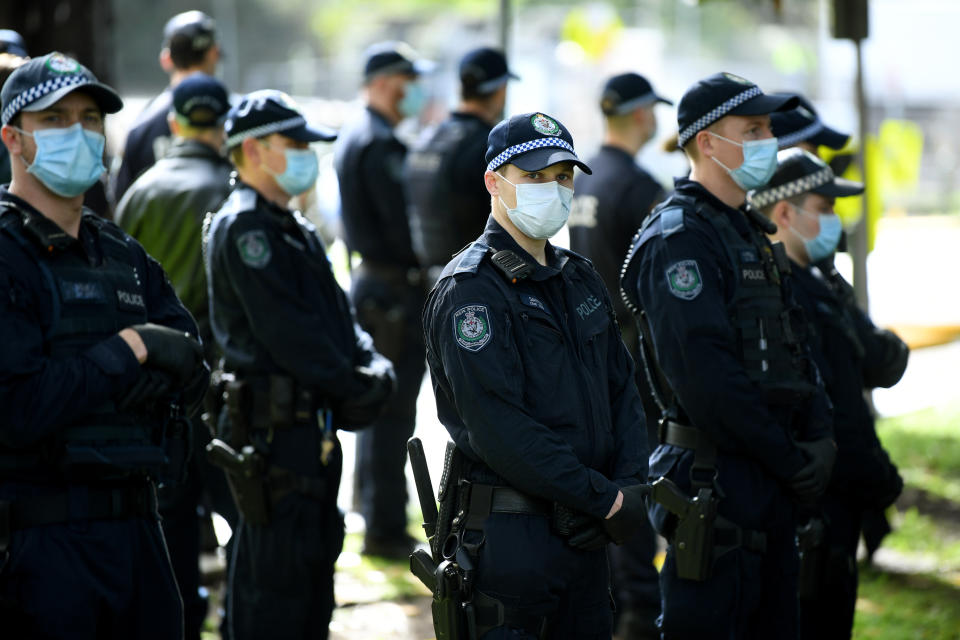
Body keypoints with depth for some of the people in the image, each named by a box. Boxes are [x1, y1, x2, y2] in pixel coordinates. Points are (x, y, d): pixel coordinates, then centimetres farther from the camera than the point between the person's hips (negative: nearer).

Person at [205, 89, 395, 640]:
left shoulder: (296, 231, 18)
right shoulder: (245, 228, -13)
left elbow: (337, 314, 18)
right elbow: (288, 332, -19)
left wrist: (374, 367, -1)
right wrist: (354, 387, -13)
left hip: (315, 426, 10)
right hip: (276, 427, -10)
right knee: (276, 595, -7)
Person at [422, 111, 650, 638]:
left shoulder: (579, 279, 15)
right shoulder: (469, 289, -12)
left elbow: (622, 387, 16)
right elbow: (500, 429, -20)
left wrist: (628, 484, -2)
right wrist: (604, 499, -17)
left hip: (585, 533, 8)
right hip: (512, 531, -8)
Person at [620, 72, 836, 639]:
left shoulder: (751, 232, 17)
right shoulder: (678, 239, -14)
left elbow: (793, 348, 19)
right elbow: (705, 373, -22)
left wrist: (819, 438, 3)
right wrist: (788, 459, -17)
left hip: (770, 481, 10)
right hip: (714, 479, -10)